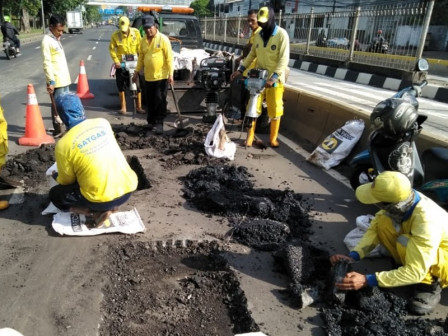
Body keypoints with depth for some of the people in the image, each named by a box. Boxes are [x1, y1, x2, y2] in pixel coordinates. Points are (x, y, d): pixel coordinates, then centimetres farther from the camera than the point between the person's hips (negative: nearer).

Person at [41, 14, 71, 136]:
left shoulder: (57, 39, 15)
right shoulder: (47, 40, -13)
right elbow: (47, 63, -18)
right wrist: (51, 81, -21)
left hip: (64, 78, 9)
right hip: (56, 80, -9)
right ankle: (57, 129, 6)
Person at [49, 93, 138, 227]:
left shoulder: (63, 144, -10)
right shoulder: (103, 123, 2)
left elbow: (66, 181, 5)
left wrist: (56, 176, 28)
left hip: (102, 199, -5)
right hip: (128, 188, 5)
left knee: (55, 194, 19)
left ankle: (97, 212, 0)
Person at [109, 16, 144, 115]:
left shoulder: (136, 32, -7)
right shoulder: (115, 35, -10)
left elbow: (140, 47, -2)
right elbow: (111, 49, -4)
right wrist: (116, 61, -13)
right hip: (121, 64, 0)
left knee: (137, 85, 5)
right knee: (121, 86, 6)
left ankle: (139, 107, 16)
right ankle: (123, 107, 18)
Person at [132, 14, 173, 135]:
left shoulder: (163, 39, -6)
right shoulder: (144, 41, 12)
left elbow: (169, 58, -10)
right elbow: (141, 58, 19)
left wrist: (170, 74, -15)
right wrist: (137, 72, 16)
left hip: (161, 76, -6)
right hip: (148, 77, 6)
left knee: (160, 101, -2)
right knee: (150, 102, 11)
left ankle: (159, 124, 4)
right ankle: (151, 122, 25)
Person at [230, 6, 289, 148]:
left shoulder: (282, 35, -10)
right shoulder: (258, 35, 7)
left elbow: (284, 59, -16)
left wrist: (274, 77, -27)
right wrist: (240, 69, 6)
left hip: (275, 80, -4)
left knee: (275, 110, 6)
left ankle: (273, 138, 20)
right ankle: (250, 136, 17)